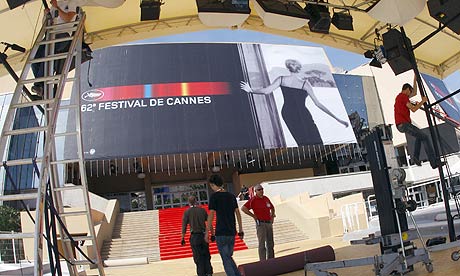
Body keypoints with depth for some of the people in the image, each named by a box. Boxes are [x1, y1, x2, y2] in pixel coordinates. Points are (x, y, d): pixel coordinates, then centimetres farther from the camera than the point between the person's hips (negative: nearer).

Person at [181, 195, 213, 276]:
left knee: (198, 257, 5)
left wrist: (183, 238, 1)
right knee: (206, 256, 14)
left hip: (194, 236, -2)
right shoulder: (202, 210, 3)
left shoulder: (187, 212, -3)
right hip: (204, 235, 2)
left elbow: (184, 226, -5)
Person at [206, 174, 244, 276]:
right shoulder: (231, 196, 10)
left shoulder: (214, 196, -7)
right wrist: (240, 230, 14)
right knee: (229, 257, 19)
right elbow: (237, 213, 10)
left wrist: (207, 232, -6)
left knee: (226, 259, 1)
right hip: (232, 232, 6)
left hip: (221, 233, -6)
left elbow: (211, 215, -11)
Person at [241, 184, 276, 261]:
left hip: (269, 223, 7)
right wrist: (253, 216, -14)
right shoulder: (253, 200, -9)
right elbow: (243, 208, -19)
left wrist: (272, 215, 14)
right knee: (262, 244, -3)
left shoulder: (266, 198, 11)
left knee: (270, 243, 14)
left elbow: (272, 207, 30)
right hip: (260, 223, -7)